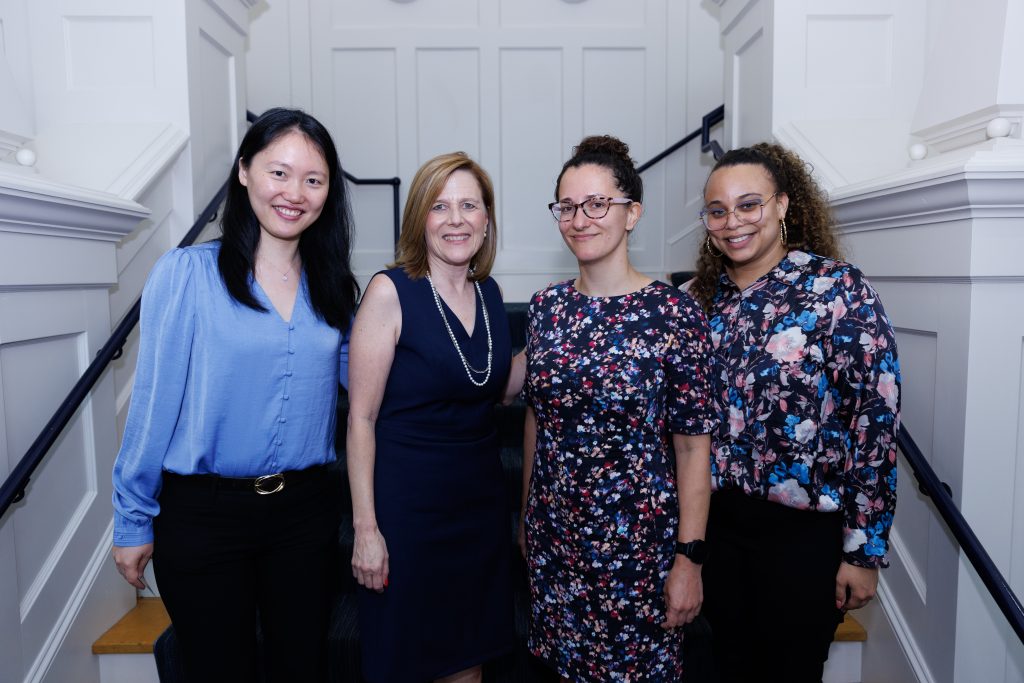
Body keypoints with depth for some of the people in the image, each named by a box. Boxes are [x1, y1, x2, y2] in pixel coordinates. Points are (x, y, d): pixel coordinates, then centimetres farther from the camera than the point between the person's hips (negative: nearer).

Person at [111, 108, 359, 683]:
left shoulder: (333, 287, 3)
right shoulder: (186, 273, -9)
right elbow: (155, 402, -5)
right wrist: (134, 520, -1)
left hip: (306, 508, 3)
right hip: (204, 512, -3)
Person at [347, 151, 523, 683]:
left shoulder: (491, 293, 3)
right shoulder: (390, 291, -13)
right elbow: (361, 417, -12)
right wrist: (365, 527, -14)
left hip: (480, 498, 5)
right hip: (407, 502, -5)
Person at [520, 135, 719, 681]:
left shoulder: (673, 312, -14)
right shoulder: (546, 306, -1)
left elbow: (693, 446, -11)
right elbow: (535, 418, 8)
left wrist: (689, 558, -12)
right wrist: (526, 514, 12)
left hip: (637, 535, -4)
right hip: (552, 532, 4)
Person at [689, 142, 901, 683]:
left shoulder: (838, 288, -12)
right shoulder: (704, 297, 2)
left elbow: (876, 420, -13)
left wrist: (864, 550, -12)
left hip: (803, 530, -4)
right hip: (716, 520, 5)